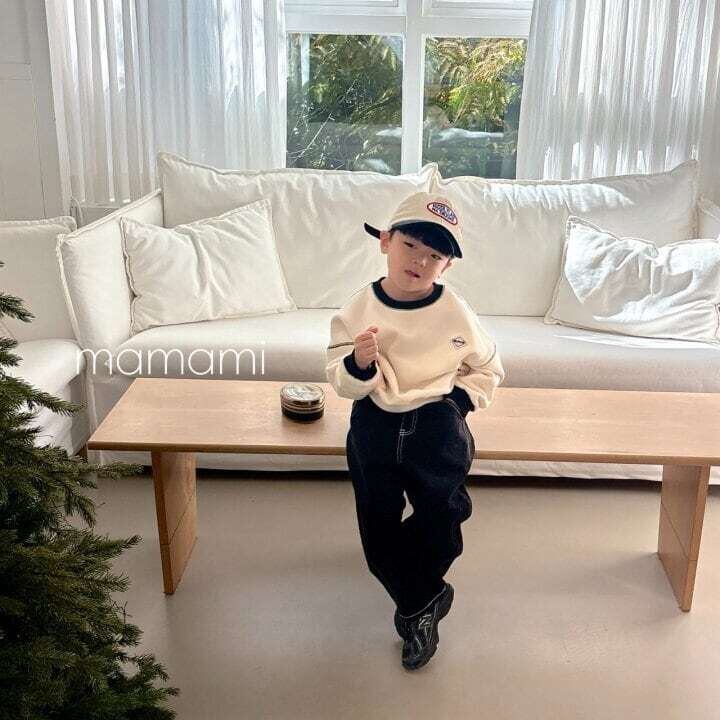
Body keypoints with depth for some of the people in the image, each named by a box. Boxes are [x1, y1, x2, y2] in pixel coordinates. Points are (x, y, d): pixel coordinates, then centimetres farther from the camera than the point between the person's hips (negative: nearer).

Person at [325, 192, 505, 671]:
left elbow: (488, 369, 7)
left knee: (440, 533, 9)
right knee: (379, 534, 10)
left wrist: (458, 401, -6)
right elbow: (341, 383, -9)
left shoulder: (455, 313, -9)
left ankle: (414, 609, 40)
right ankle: (424, 603, 37)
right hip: (375, 429, 1)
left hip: (438, 430, -1)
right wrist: (358, 364, -30)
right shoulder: (359, 310, -9)